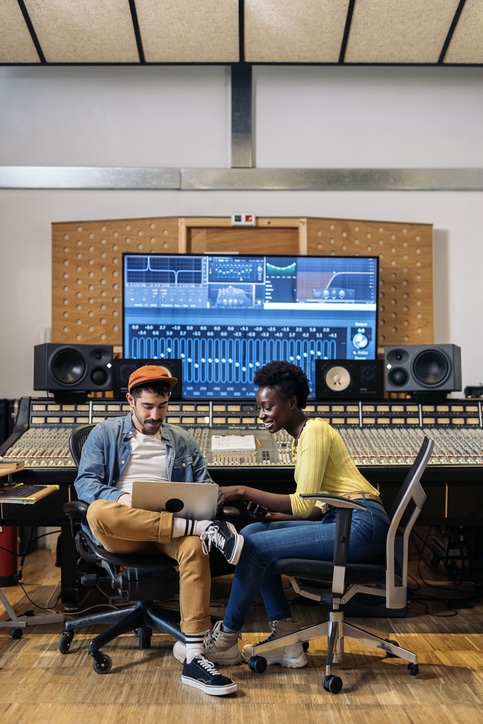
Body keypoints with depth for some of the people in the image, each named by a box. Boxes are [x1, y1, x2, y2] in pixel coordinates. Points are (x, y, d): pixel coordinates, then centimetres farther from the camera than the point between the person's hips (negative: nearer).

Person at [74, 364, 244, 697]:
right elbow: (85, 482, 0)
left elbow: (207, 488, 16)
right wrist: (119, 498, -22)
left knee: (195, 545, -35)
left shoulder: (183, 441, 20)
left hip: (171, 526, 1)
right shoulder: (105, 434, 12)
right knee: (98, 512, -38)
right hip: (120, 531, -1)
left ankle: (194, 658, -35)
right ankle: (204, 528, -35)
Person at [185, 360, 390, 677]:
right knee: (252, 532, -1)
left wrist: (246, 492, -15)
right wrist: (276, 515, 2)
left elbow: (304, 504, -17)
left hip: (360, 524, -9)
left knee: (255, 546, -16)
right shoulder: (301, 437, 18)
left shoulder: (315, 430, -10)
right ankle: (286, 638, 2)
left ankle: (227, 638, 4)